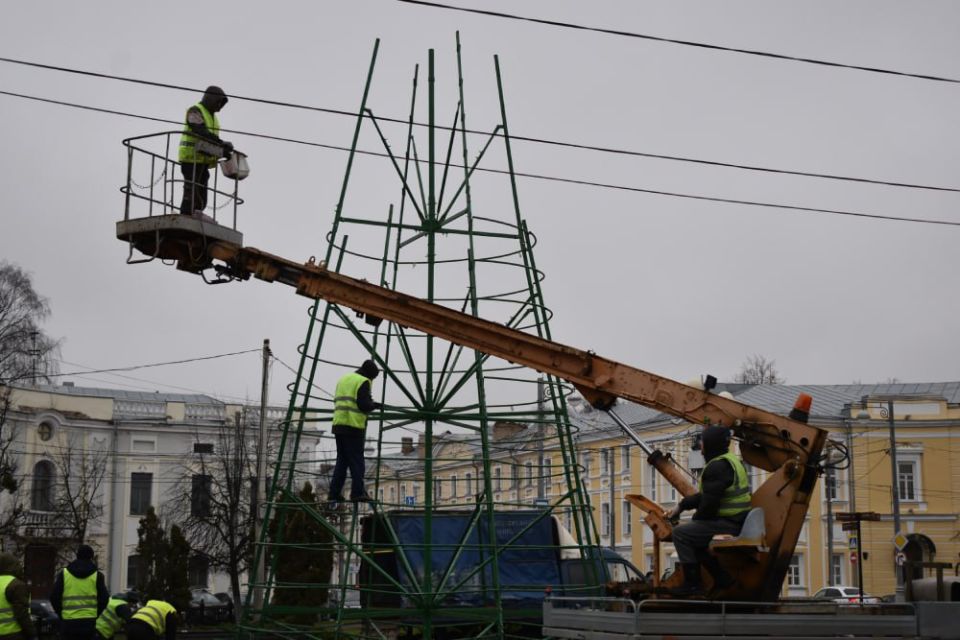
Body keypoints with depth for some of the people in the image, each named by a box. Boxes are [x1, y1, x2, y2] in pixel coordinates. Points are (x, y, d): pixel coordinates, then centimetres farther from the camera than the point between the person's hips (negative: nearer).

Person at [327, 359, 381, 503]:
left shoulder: (344, 379, 19)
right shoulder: (363, 382, -5)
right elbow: (364, 405, -16)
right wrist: (374, 405, 4)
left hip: (338, 424, 7)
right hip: (354, 426, -7)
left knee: (342, 460, 11)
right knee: (356, 461, -2)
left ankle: (334, 494, 8)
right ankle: (357, 492, -5)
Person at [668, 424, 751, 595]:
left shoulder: (717, 467, -19)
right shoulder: (730, 461, 16)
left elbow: (709, 503, -22)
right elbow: (705, 495, 21)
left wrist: (696, 519, -2)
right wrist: (681, 506, 19)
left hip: (727, 525, -10)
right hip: (738, 522, 10)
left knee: (681, 533, -8)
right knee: (693, 533, 24)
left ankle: (692, 584, -6)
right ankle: (722, 577, 23)